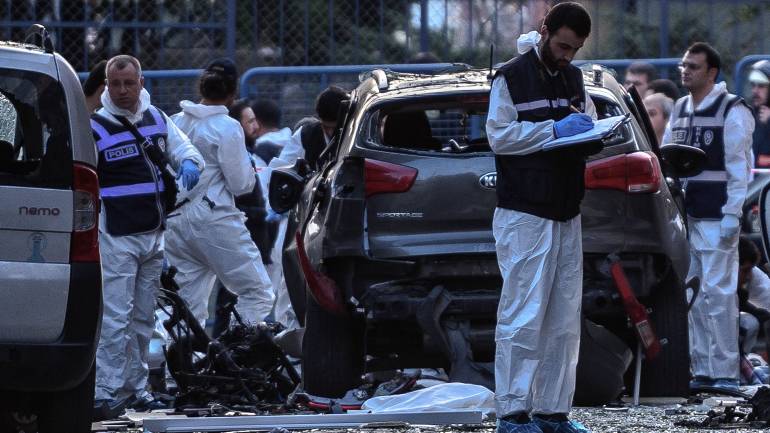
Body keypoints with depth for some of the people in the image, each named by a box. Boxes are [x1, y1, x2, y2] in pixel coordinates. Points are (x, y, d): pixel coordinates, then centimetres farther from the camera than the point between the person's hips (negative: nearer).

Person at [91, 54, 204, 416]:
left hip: (153, 236, 6)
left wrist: (189, 163, -4)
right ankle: (105, 391, -12)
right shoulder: (95, 128, -8)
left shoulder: (157, 119, 9)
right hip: (115, 237, -6)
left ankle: (135, 386, 22)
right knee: (115, 316, -13)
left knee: (143, 317, 13)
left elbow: (184, 148, 21)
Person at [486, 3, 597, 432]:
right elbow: (500, 136, -12)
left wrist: (589, 130, -2)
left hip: (567, 215, 7)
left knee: (564, 321, 7)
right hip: (524, 215, -7)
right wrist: (554, 129, -19)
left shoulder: (574, 78, 16)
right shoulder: (512, 78, -6)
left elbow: (590, 124, 22)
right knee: (523, 317, -10)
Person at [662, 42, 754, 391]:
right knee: (693, 295, 8)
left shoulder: (732, 111, -4)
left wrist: (732, 214, -14)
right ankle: (702, 369, 13)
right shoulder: (680, 110, 17)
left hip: (715, 217, -7)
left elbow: (739, 167, -8)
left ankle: (726, 372, -6)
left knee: (718, 293, -8)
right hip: (684, 215, 7)